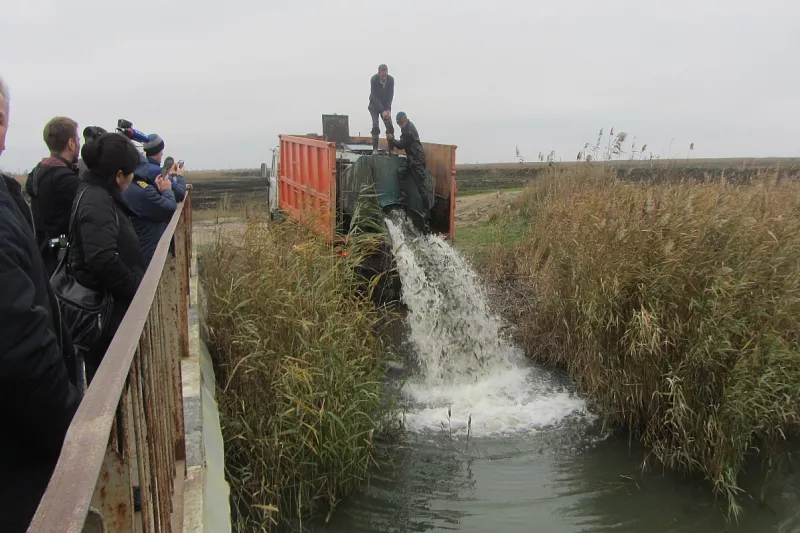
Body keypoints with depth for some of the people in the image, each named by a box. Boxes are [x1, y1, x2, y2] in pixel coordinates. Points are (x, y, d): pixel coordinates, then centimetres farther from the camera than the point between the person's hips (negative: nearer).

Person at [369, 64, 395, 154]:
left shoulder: (391, 80, -16)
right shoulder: (374, 79, -23)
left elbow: (390, 95, -11)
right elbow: (375, 96, -24)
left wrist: (388, 109, -23)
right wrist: (382, 111, -30)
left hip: (386, 105, 3)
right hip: (375, 105, -3)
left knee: (390, 126, -8)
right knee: (375, 126, -16)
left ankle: (391, 149, -6)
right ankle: (375, 149, -14)